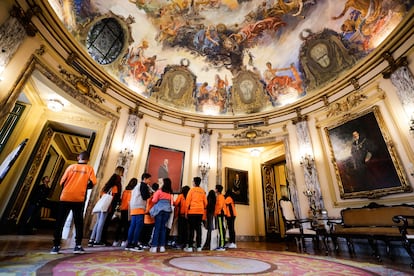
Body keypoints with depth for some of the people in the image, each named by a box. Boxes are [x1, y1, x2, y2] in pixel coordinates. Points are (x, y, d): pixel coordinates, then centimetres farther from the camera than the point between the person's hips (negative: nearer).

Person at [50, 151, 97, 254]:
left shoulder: (71, 167, 7)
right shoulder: (89, 168, 3)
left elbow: (62, 182, 3)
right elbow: (92, 182, -7)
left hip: (65, 197, 1)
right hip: (79, 199, -1)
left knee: (59, 222, 11)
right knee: (78, 222, 9)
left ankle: (56, 246, 11)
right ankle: (78, 246, 5)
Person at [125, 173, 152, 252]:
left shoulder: (137, 186, 26)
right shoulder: (144, 185, -3)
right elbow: (145, 197, -12)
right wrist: (150, 194, 6)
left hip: (134, 208, 10)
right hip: (139, 208, -9)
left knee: (133, 226, 8)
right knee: (139, 226, -9)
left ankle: (129, 244, 11)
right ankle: (134, 245, -10)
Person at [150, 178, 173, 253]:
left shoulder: (159, 191, -3)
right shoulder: (170, 192, 7)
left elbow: (154, 200, -2)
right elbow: (172, 202, 7)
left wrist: (153, 197, 19)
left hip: (160, 209, -3)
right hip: (167, 209, 3)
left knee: (157, 227, 3)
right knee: (163, 227, 11)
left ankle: (154, 246, 3)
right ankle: (162, 246, 12)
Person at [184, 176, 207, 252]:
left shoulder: (192, 190, -4)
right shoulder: (203, 191, 7)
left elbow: (187, 201, -5)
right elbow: (205, 202, 10)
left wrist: (186, 212, 1)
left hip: (192, 211, -4)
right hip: (200, 212, 4)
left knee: (191, 229, 3)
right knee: (198, 229, 10)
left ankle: (190, 246, 5)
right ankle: (199, 246, 14)